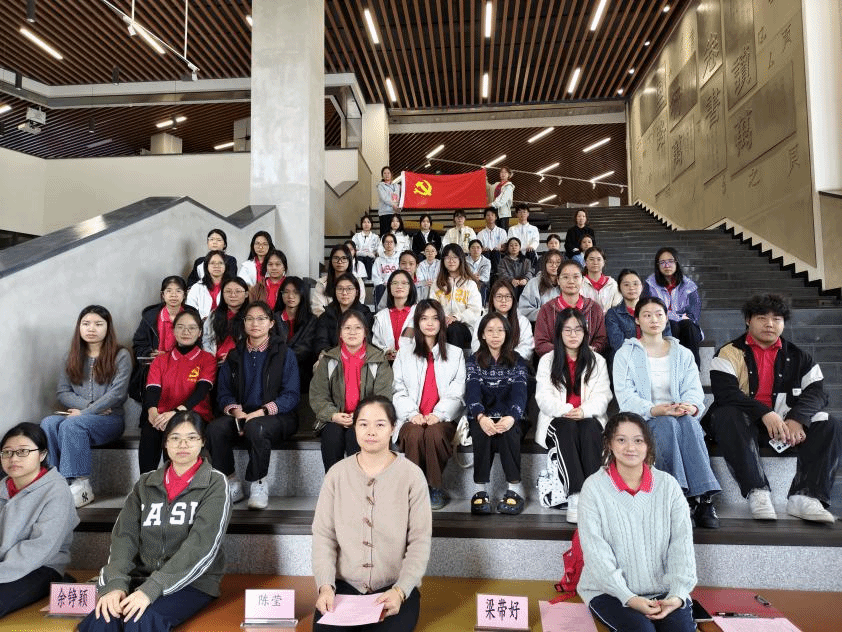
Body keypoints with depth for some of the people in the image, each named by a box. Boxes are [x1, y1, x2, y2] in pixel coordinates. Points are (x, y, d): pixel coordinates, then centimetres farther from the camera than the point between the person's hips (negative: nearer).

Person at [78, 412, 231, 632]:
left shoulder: (215, 484, -4)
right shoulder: (145, 483, 11)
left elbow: (202, 544, -15)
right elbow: (125, 535, 2)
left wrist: (152, 589, -23)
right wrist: (116, 583, -16)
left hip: (193, 581, -3)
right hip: (141, 577, 3)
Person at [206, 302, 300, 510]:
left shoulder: (284, 353, 3)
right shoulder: (235, 356, 16)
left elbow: (292, 395, -5)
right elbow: (223, 393, 12)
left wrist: (261, 412, -18)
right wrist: (236, 411, -11)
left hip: (277, 416, -4)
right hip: (240, 415, 4)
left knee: (255, 427, -37)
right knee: (215, 428, -27)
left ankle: (258, 484, -15)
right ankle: (231, 484, -11)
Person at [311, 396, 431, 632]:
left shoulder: (411, 475, -7)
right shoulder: (337, 473, 0)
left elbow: (420, 541, -8)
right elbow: (323, 535, -1)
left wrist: (400, 590, -20)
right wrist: (325, 585, -14)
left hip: (395, 588, -2)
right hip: (344, 585, 2)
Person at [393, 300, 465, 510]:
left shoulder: (455, 353, 16)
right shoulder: (405, 353, 17)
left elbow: (456, 392, 5)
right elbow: (398, 390, 7)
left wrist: (438, 414, -12)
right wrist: (412, 413, -11)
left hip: (443, 417, 0)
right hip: (413, 417, 1)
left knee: (434, 434, -34)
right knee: (414, 435, -33)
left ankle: (436, 488, -15)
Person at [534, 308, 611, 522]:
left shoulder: (597, 361, 15)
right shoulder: (547, 360, 11)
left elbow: (602, 396, 1)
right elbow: (544, 397, -1)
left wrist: (584, 411, -19)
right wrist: (566, 410, -20)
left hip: (589, 419, 1)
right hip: (557, 421, -1)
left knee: (590, 429, -34)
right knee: (567, 428, -34)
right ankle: (575, 496, -42)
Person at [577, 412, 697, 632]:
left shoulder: (668, 485, 0)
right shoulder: (593, 488, -8)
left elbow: (682, 546, -3)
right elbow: (596, 554, -11)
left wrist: (677, 594, -15)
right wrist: (629, 598, -20)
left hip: (662, 589, 3)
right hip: (610, 591, -2)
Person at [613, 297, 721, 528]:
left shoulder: (683, 354, 19)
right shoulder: (625, 354, 8)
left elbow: (694, 389, 5)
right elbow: (625, 395, -5)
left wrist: (691, 406, -20)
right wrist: (654, 409, -23)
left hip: (681, 417, 2)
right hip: (642, 419, -2)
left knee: (688, 421, -33)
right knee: (668, 425, -35)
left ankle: (703, 498, -37)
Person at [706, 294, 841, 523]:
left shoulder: (798, 358, 16)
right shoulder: (729, 354, 4)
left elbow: (816, 392, 2)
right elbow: (724, 392, -12)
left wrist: (797, 419, -20)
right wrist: (765, 413, -27)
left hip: (786, 422, 4)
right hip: (743, 422, -4)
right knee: (727, 416, -35)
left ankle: (805, 496, -30)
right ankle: (757, 492, -38)